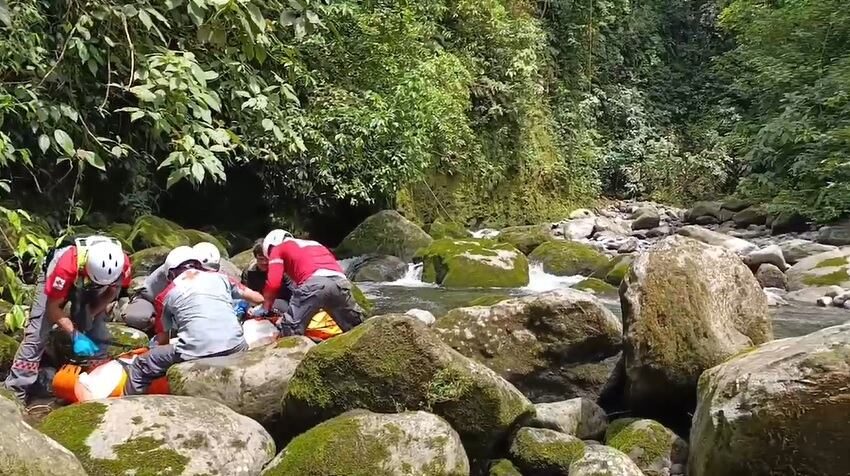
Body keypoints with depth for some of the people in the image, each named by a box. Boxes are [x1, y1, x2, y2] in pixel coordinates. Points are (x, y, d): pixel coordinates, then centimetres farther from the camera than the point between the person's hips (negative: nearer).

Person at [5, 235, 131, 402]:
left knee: (98, 336, -8)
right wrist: (75, 335, -35)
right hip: (54, 281, -3)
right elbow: (53, 307, -29)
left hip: (87, 287, 3)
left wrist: (91, 315, -19)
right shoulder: (67, 266, -44)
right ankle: (14, 393, -8)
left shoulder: (123, 264, -34)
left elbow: (113, 290, -9)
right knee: (37, 334, -13)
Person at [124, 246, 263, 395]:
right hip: (235, 348, 2)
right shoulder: (219, 277, 19)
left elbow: (162, 340, 21)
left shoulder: (166, 294, 16)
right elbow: (258, 299, 23)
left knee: (139, 368, 17)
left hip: (196, 352, -2)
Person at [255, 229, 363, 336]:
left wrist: (264, 308, 27)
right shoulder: (315, 244, 42)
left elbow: (273, 284, 11)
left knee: (290, 333, 2)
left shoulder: (277, 249, 25)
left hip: (314, 283, -5)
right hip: (340, 282, 5)